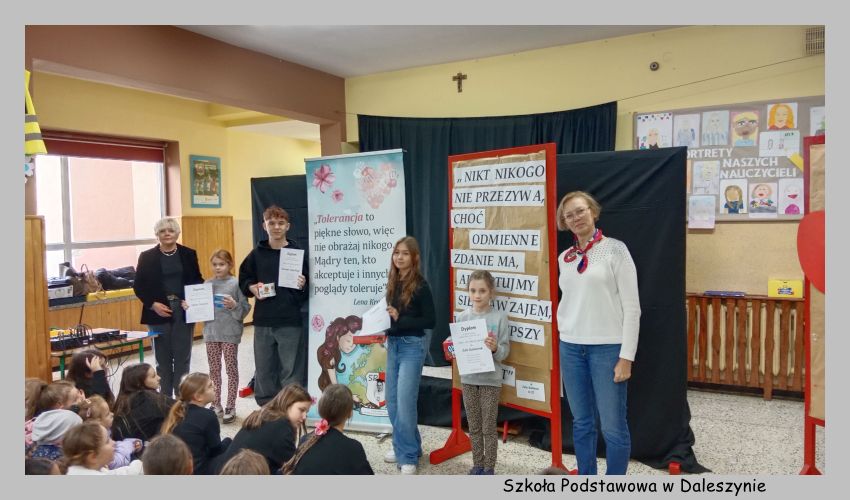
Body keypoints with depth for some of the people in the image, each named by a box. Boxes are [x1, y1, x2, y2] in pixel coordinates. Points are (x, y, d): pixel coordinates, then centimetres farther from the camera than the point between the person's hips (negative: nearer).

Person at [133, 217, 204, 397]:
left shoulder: (189, 254, 6)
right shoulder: (147, 257, 2)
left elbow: (198, 280, 9)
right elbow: (138, 286, 2)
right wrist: (152, 304, -11)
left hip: (184, 312, 1)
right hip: (158, 313, -1)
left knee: (182, 358, 4)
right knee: (163, 359, 6)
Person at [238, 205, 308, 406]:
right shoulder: (257, 254, 6)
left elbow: (308, 289, 2)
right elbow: (243, 279, 15)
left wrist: (302, 286, -19)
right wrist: (251, 288, -4)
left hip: (290, 322, -3)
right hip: (262, 321, 3)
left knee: (291, 371, 2)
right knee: (264, 369, 12)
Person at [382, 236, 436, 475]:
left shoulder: (420, 285, -11)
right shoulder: (393, 283, 7)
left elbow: (430, 321, -13)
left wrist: (400, 318, -20)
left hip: (412, 346, -7)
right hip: (392, 344, 7)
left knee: (405, 402, -5)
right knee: (392, 401, 13)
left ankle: (409, 456, 9)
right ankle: (403, 445, 31)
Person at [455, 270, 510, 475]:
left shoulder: (499, 317, -8)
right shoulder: (462, 317, 1)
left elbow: (505, 351, -8)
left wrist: (495, 348, -28)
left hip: (491, 379, -3)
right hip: (468, 378, 3)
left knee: (489, 427, 6)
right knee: (474, 427, 14)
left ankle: (489, 468, 20)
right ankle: (477, 465, 29)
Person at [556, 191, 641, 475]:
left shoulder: (614, 249, -5)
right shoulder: (564, 258, 9)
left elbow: (631, 307, -8)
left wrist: (626, 356, -11)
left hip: (607, 347, -5)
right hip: (571, 348, 5)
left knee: (613, 426, 0)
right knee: (582, 422, 14)